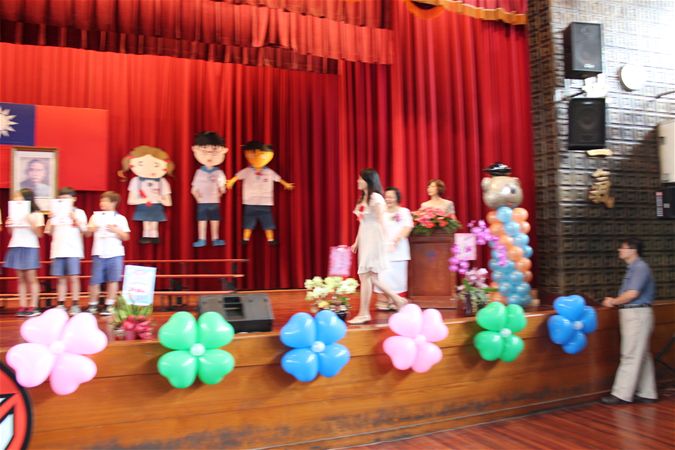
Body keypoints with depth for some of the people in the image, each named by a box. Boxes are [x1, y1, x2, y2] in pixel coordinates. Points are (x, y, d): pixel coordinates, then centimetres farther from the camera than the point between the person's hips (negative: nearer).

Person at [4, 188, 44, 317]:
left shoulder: (36, 214, -1)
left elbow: (39, 234, -5)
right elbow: (11, 233, 16)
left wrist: (31, 223, -19)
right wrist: (9, 226, -3)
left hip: (30, 247, -5)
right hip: (16, 247, 5)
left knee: (31, 277, -4)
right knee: (21, 278, 6)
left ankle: (33, 307, 0)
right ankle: (22, 306, 7)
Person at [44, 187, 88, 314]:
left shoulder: (79, 212, 6)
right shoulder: (56, 213, 14)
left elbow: (84, 229, -3)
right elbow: (48, 231, 10)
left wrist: (74, 218, -13)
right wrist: (50, 218, -3)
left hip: (73, 250, -3)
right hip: (58, 250, 3)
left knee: (73, 277, -5)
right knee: (61, 278, 6)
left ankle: (75, 304, 0)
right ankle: (60, 304, 10)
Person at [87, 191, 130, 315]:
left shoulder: (120, 218, 6)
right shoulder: (95, 216, 11)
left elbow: (125, 237, 2)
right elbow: (87, 234, 12)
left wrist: (116, 230, -14)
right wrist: (91, 229, -10)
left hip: (115, 253, -1)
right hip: (98, 253, 1)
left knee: (113, 280, -2)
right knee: (95, 281, 1)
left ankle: (109, 306, 7)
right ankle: (92, 306, 14)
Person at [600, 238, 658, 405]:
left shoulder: (640, 268, -14)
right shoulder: (632, 268, 15)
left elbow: (632, 294, -20)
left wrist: (613, 302, -7)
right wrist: (615, 301, 4)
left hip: (637, 314, -10)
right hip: (631, 314, 10)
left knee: (631, 356, -6)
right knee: (642, 355, 13)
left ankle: (622, 394, -2)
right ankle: (647, 393, 20)